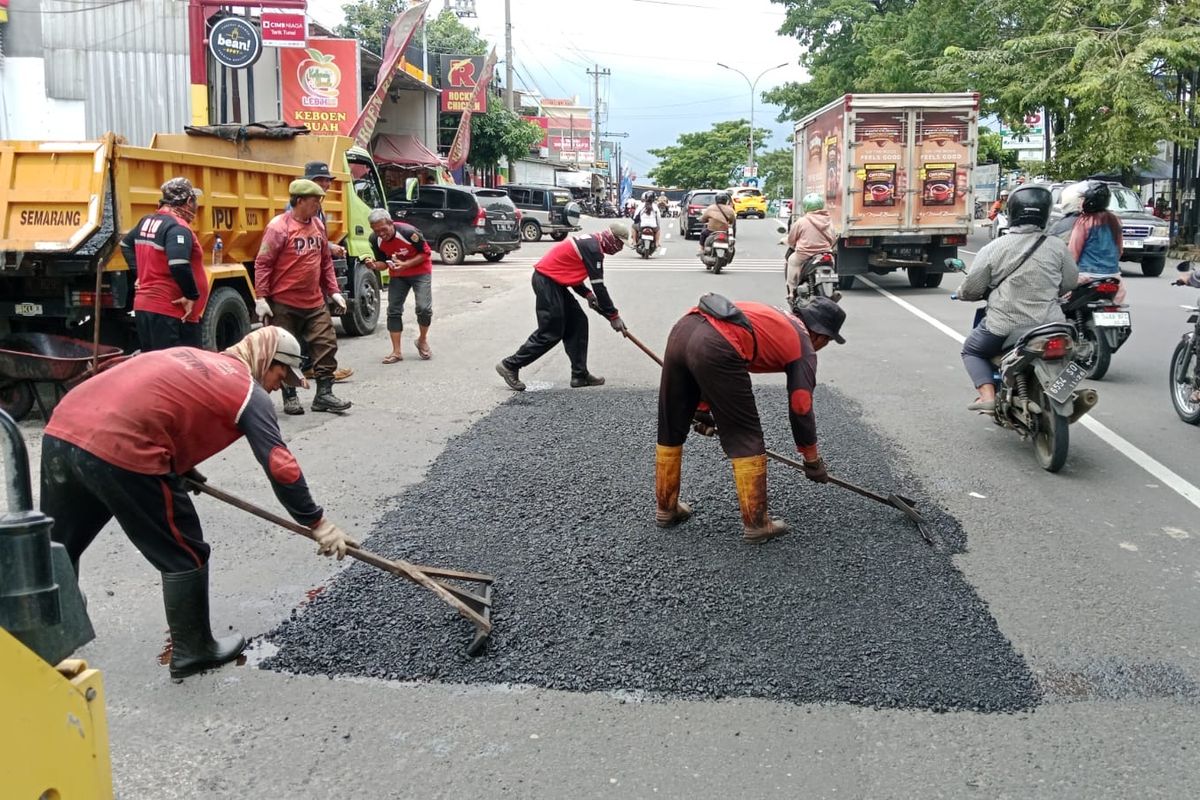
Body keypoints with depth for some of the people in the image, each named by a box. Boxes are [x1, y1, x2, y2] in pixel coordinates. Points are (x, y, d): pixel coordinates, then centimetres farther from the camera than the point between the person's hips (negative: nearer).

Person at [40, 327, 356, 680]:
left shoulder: (191, 359, 27)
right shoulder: (251, 393, 5)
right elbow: (280, 468, 1)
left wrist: (181, 467, 36)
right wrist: (318, 524, 8)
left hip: (61, 428, 8)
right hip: (119, 450, -8)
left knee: (57, 551, 25)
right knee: (184, 555, 10)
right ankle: (191, 651, 23)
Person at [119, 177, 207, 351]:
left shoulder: (147, 221, 14)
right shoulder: (178, 227, -16)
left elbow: (126, 244, 30)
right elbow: (178, 265, -31)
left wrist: (139, 274, 23)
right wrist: (192, 295, -20)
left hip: (143, 306, 10)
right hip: (171, 312, -10)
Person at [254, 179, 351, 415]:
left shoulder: (318, 225, 9)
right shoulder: (279, 227, -12)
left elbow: (326, 261, 16)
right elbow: (262, 264, -12)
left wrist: (334, 291, 11)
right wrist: (261, 298, -16)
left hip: (315, 303, 6)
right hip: (284, 304, -6)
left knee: (326, 345, 3)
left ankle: (324, 394, 11)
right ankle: (290, 397, 15)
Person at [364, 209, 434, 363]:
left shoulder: (408, 232, -30)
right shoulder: (375, 239, -15)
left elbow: (426, 253, -18)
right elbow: (383, 262, -2)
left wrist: (405, 264, -28)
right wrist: (375, 265, -25)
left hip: (420, 271, -4)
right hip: (397, 275, 5)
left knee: (424, 308, -16)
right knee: (393, 310, 0)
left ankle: (422, 340, 12)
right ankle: (396, 351, 7)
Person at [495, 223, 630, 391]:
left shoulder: (590, 242, 14)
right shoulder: (593, 248, -17)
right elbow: (599, 286, -18)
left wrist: (587, 294, 8)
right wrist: (613, 316, -12)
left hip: (552, 281, 10)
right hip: (546, 281, -10)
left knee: (578, 323, 9)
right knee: (551, 333, -6)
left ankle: (580, 375, 12)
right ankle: (510, 366, 3)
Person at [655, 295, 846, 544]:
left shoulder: (775, 317, 34)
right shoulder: (804, 347, 14)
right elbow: (800, 409, 14)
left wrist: (703, 408, 37)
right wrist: (813, 460, 29)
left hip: (682, 328, 8)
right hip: (714, 348, -8)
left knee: (671, 427, 19)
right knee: (745, 438, 8)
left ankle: (666, 508, 34)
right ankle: (756, 523, 16)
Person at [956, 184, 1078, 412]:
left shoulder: (993, 248, -8)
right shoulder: (1057, 246, -1)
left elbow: (971, 289, -3)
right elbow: (1070, 283, 9)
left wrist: (961, 293, 20)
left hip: (1005, 327, -3)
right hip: (1049, 325, 3)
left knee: (972, 350, 22)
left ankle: (987, 396, 1)